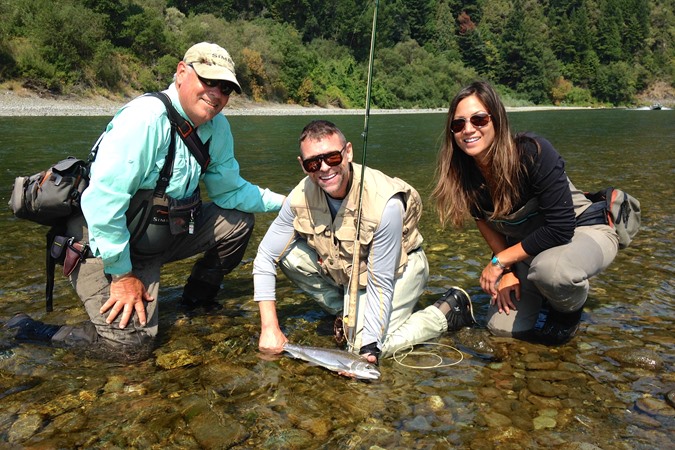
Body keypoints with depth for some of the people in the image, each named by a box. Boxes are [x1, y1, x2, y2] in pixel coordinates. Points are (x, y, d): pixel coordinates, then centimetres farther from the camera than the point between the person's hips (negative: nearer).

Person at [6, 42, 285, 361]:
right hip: (106, 246, -8)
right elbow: (103, 200, -28)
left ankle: (196, 300, 21)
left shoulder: (217, 128, 1)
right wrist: (122, 275, -23)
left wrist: (283, 202, -1)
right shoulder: (146, 119, -25)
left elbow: (229, 189, 10)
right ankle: (34, 332, 4)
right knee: (130, 344, -19)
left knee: (239, 220, 3)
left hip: (162, 236, 8)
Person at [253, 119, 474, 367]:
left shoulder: (385, 203, -34)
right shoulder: (300, 197, -21)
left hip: (398, 267, -5)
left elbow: (380, 284, -28)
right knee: (289, 254, -17)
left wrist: (369, 349, -31)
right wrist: (269, 328, -20)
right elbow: (265, 259, -14)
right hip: (346, 270, 5)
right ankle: (346, 313, 5)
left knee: (367, 349, -22)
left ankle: (448, 310, 1)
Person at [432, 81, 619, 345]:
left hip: (582, 231, -5)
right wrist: (507, 270, -10)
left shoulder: (532, 153, -30)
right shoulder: (464, 173, -13)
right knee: (502, 327, -6)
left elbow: (560, 228, -29)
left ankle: (570, 309, -3)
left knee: (549, 268, -40)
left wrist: (499, 261, -23)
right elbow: (486, 223, 1)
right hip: (527, 245, 5)